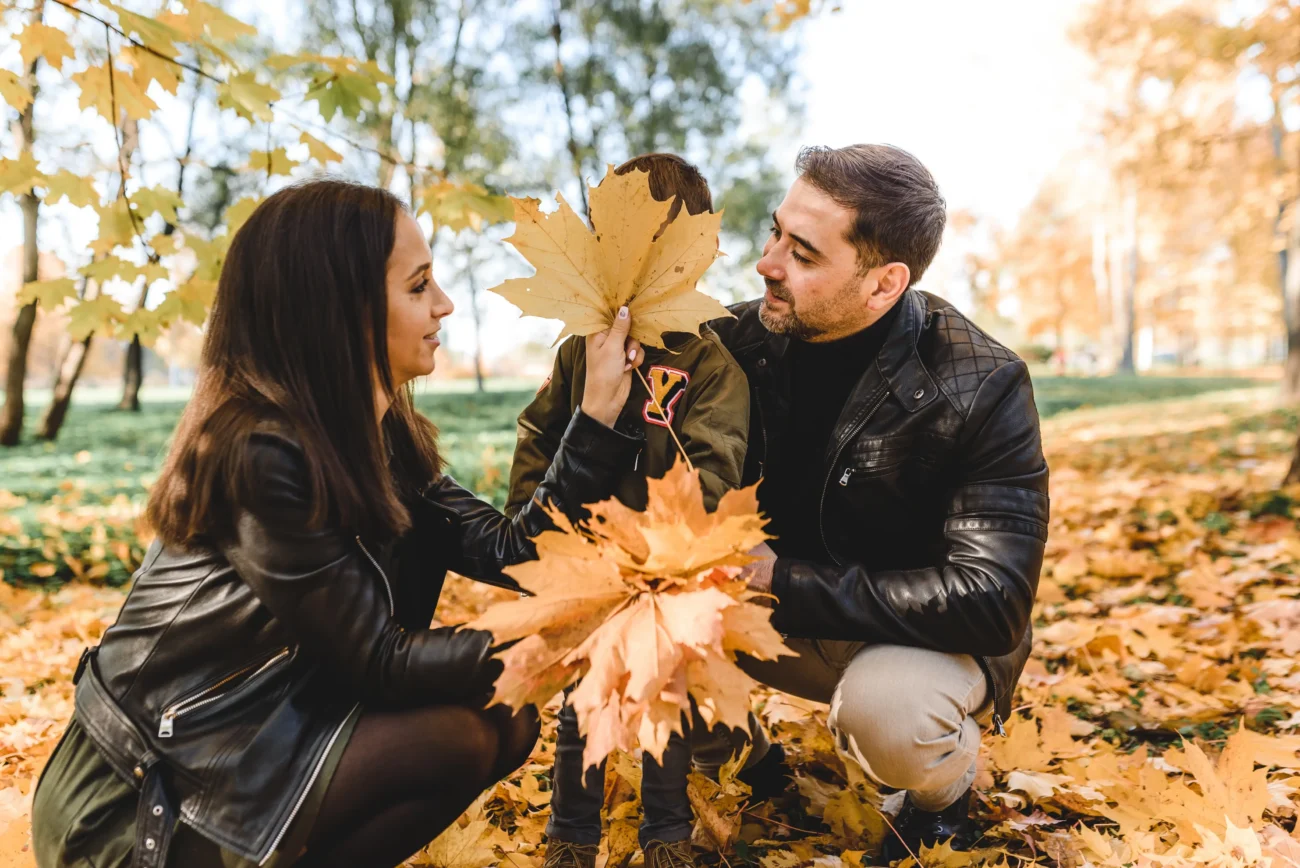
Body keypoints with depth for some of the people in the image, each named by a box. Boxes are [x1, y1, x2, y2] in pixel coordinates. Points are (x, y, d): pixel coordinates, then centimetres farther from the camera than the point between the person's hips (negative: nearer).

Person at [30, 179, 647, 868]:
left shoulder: (379, 431, 0)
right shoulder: (264, 454, -27)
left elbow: (509, 551, -4)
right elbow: (381, 661, -22)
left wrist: (600, 409, -6)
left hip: (258, 733, 8)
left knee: (508, 720, -2)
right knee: (460, 738, -19)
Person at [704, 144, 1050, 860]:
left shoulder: (981, 387, -24)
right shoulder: (740, 338, -10)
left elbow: (991, 598, -29)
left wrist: (790, 583, -30)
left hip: (922, 634, -4)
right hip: (782, 612, 4)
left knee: (883, 706, -36)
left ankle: (943, 796, 3)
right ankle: (729, 746, 13)